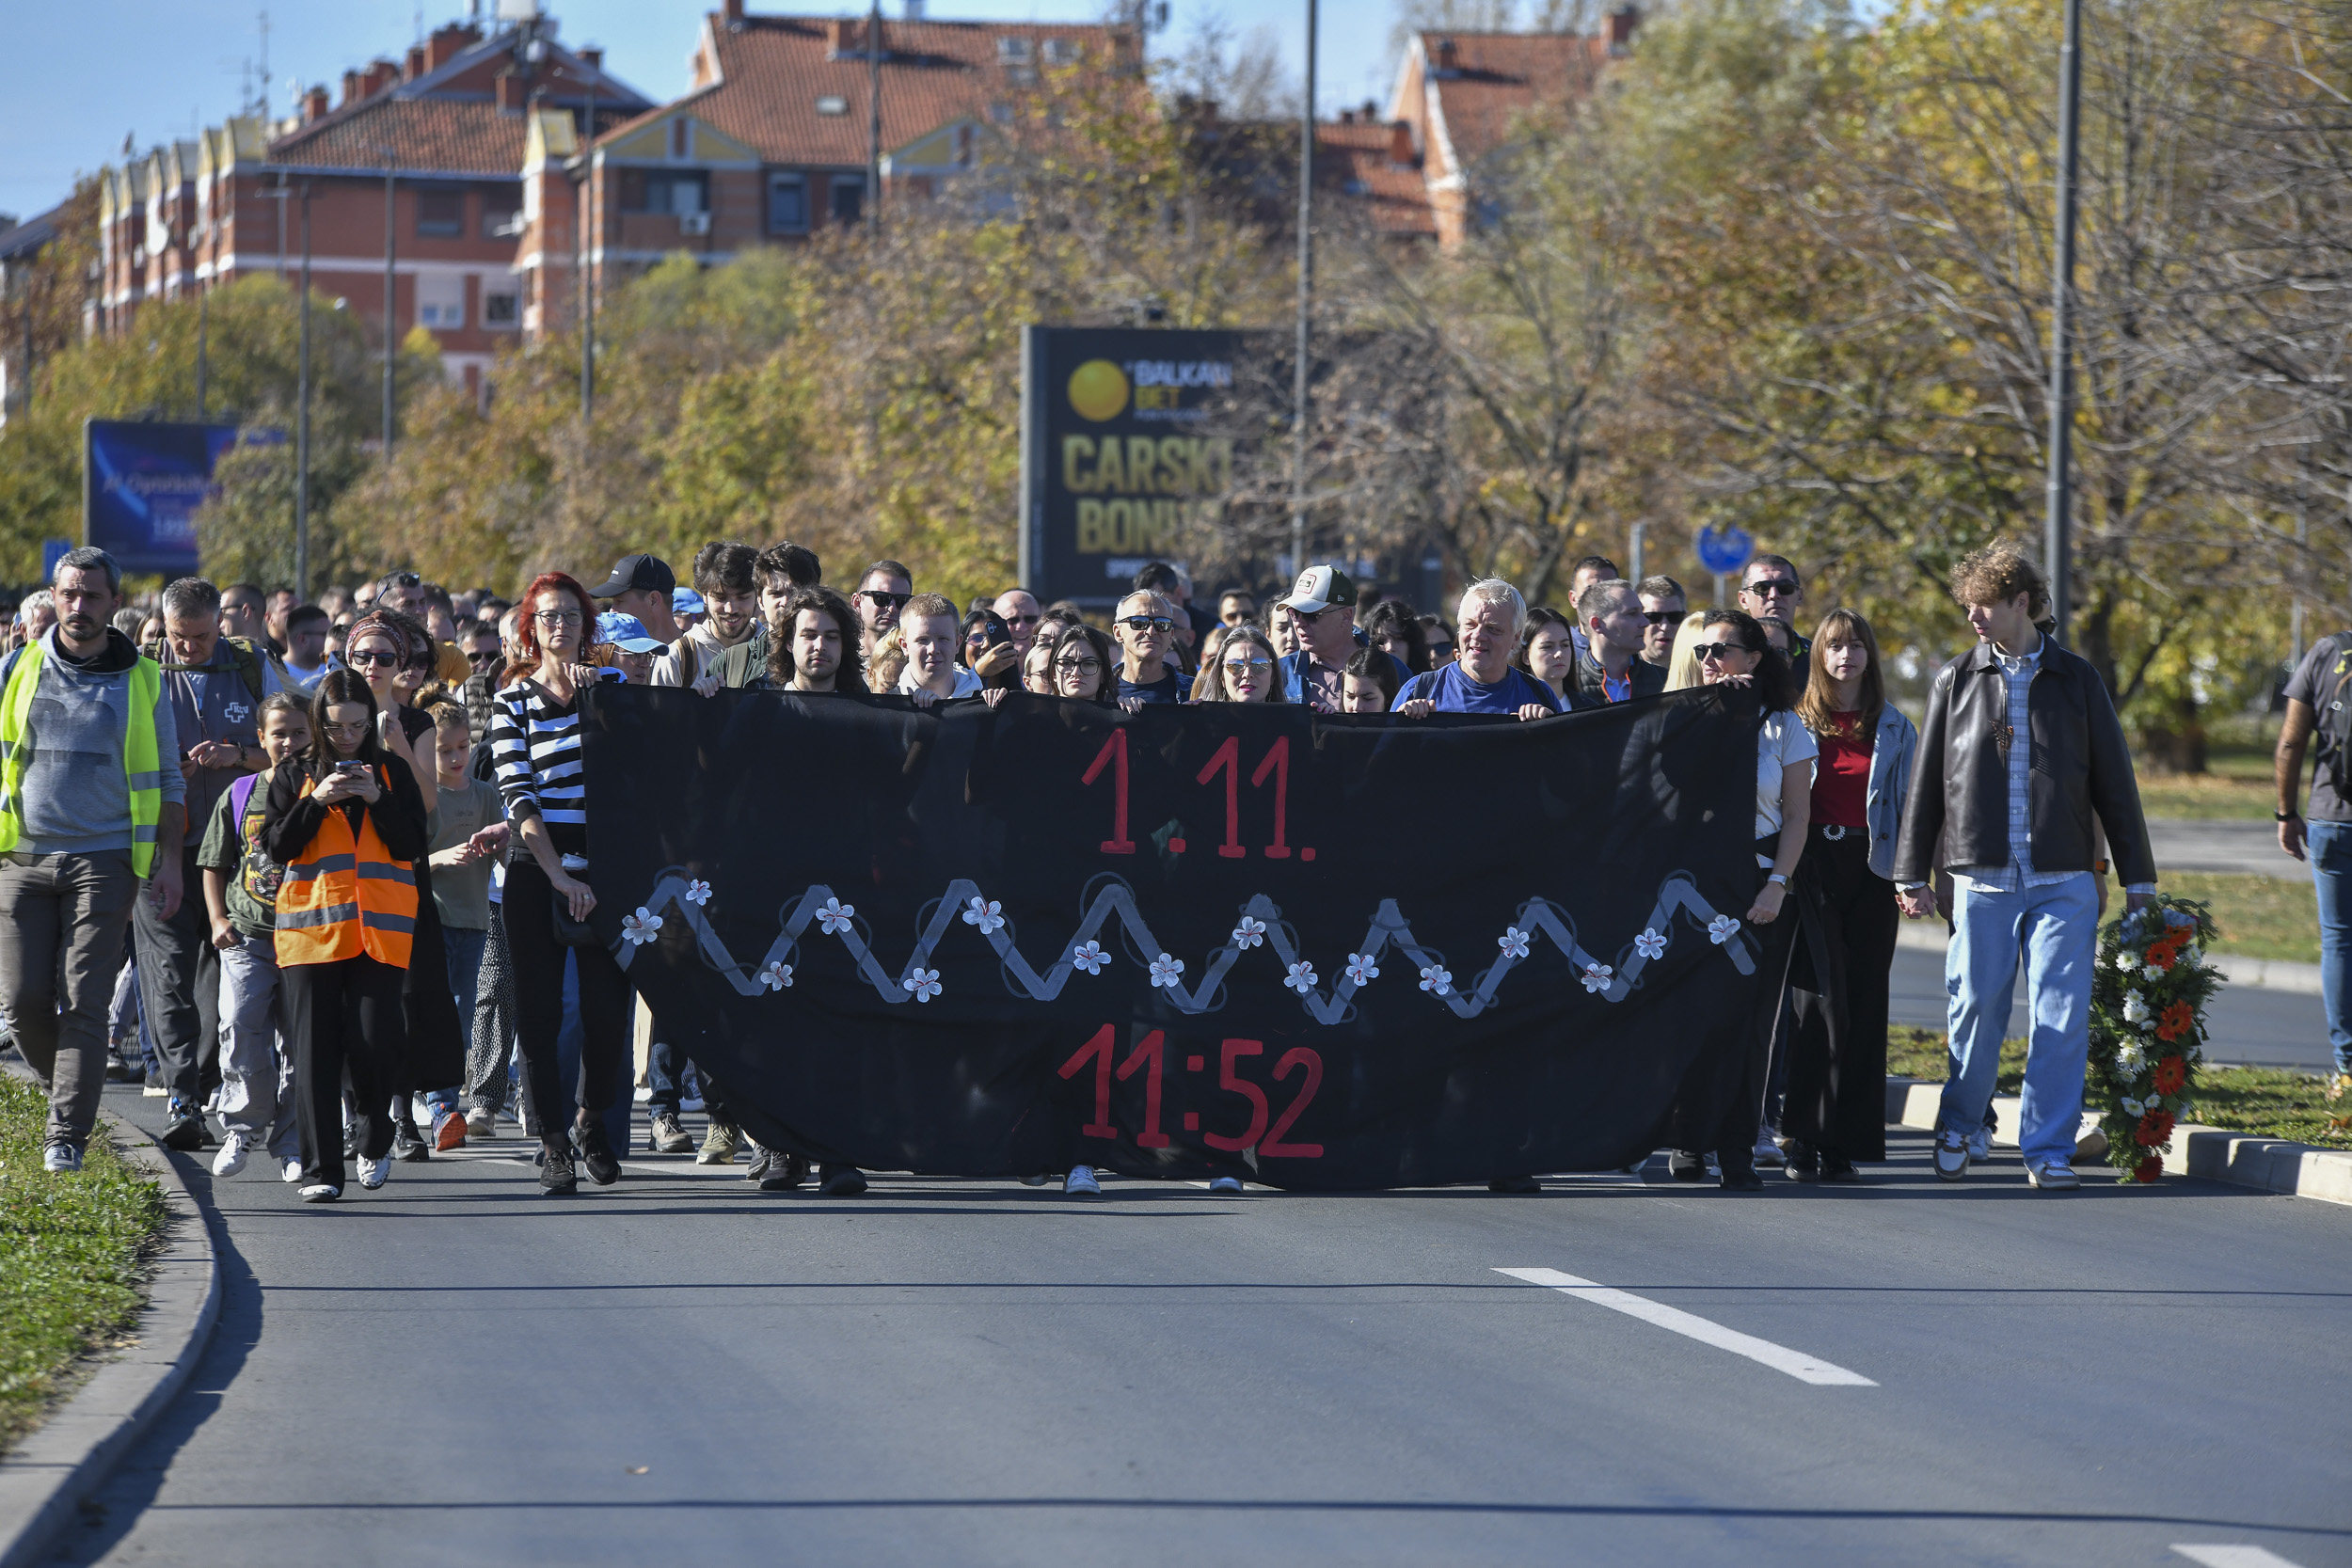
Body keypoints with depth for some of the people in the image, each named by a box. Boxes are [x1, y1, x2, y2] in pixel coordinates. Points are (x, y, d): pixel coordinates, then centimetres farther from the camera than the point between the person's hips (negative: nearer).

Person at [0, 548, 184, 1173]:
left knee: (83, 1003, -8)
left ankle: (66, 1137, -6)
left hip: (105, 860, -2)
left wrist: (168, 857, 0)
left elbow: (165, 780, 10)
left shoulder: (143, 681, 6)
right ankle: (68, 1090, 24)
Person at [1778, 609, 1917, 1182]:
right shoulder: (1797, 722, 9)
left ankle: (1844, 1143, 1)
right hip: (1813, 869, -1)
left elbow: (1906, 802, 10)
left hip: (1871, 870, 1)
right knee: (1820, 992, -11)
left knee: (1862, 1001, -1)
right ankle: (1806, 1138, -9)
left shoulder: (1893, 728, 12)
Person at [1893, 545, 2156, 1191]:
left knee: (2063, 1016, -6)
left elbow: (2114, 782, 9)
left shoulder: (2077, 679, 7)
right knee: (1976, 1010, 2)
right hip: (1982, 879, 0)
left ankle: (2048, 1148, 1)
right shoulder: (1955, 681, 8)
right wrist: (1912, 876, 8)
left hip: (2064, 880, 0)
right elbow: (1927, 785, 12)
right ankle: (1957, 1126, 22)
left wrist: (2137, 878, 8)